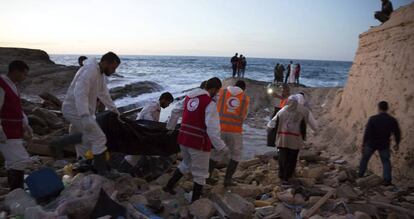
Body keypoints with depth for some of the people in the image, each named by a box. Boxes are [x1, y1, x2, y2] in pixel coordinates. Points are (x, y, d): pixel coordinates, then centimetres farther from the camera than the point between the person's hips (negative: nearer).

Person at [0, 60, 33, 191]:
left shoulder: (12, 86, 13)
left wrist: (26, 125, 12)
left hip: (15, 132, 10)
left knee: (14, 163, 17)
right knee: (20, 161, -12)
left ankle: (16, 192, 27)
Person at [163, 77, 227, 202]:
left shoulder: (189, 97, 7)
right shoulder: (210, 104, -15)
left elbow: (175, 112, 20)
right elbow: (212, 129, -23)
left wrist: (170, 127, 35)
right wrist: (221, 147, -18)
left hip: (183, 139, 7)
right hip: (199, 143, -7)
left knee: (186, 163, 31)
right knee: (200, 173, 11)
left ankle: (169, 186, 34)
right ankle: (195, 201, 20)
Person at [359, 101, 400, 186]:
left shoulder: (373, 119, -18)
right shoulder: (392, 120, -10)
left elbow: (367, 133, -18)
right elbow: (397, 133, -1)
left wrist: (363, 145, -9)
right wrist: (397, 144, 15)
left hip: (371, 144, -1)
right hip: (384, 145, 1)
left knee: (365, 159, 19)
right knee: (386, 161, 16)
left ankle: (360, 175, 31)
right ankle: (387, 180, 7)